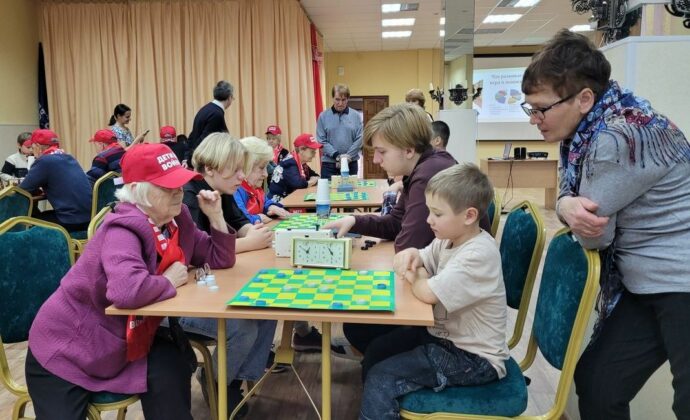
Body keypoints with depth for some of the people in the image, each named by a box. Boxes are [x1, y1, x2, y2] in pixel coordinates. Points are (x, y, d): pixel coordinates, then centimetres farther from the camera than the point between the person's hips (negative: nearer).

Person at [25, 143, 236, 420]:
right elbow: (127, 290, -47)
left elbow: (220, 260, 3)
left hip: (125, 339, 6)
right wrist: (169, 282, -27)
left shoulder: (177, 218, -4)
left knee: (171, 372, -20)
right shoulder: (124, 229, -28)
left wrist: (215, 216, -11)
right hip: (67, 346, -5)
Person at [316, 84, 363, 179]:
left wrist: (348, 156, -11)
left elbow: (359, 139, -1)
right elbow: (321, 140, -3)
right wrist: (336, 156, -13)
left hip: (350, 163, 1)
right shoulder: (323, 116, 1)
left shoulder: (356, 116, 3)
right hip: (329, 164, -1)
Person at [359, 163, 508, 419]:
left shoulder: (479, 255, -27)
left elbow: (428, 293, -32)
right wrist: (412, 257, -8)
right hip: (445, 334, 9)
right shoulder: (450, 238, 1)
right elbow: (423, 261, 16)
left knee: (380, 379, -17)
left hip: (473, 357, -9)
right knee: (376, 351, 13)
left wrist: (414, 277, -10)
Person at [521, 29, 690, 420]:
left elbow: (594, 235, -20)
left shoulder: (619, 137, -24)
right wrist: (568, 205, -16)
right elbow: (576, 205, 7)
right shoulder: (588, 131, 4)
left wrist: (572, 210, 0)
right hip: (645, 288, 9)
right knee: (593, 385, 13)